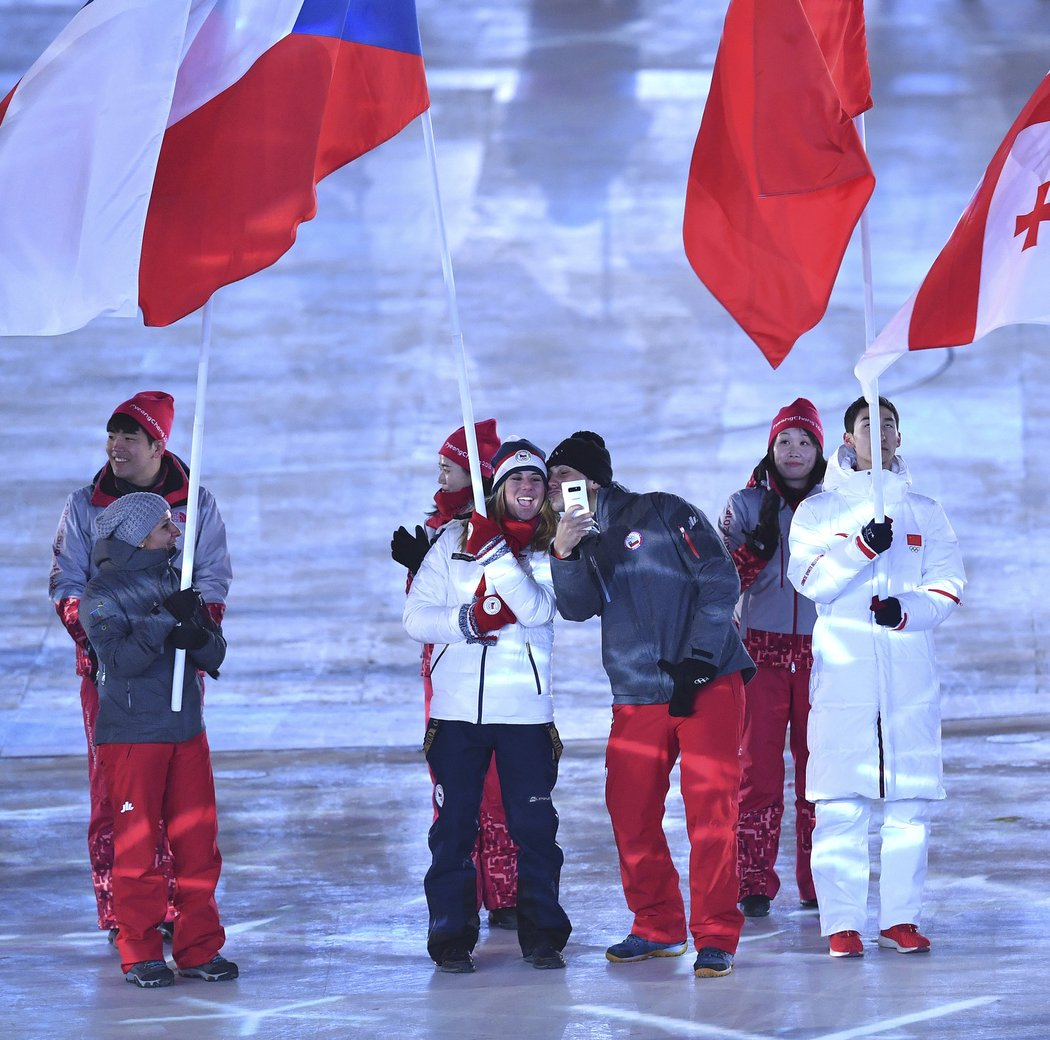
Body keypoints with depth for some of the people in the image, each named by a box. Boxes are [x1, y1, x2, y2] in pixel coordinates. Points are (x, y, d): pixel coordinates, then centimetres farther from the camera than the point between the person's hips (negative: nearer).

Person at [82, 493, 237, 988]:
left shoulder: (177, 583, 12)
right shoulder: (104, 593, -5)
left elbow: (215, 655, 8)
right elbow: (120, 657, -19)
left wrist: (198, 635, -14)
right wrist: (166, 619, -25)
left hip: (187, 732, 5)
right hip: (132, 737, -5)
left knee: (198, 843, 4)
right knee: (136, 846, -2)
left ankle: (199, 947, 12)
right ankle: (140, 953, 6)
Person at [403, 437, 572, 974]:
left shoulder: (550, 549, 5)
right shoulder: (454, 541, 5)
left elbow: (537, 610, -14)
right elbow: (416, 616, 1)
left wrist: (498, 555, -22)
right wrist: (468, 621, -15)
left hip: (525, 709, 0)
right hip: (458, 707, 0)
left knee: (534, 825, 1)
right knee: (453, 825, 2)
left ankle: (542, 934, 12)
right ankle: (451, 935, 10)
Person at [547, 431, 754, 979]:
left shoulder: (662, 513, -2)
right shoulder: (581, 543, 14)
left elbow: (720, 580, -7)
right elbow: (578, 607, -4)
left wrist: (698, 657, -14)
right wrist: (564, 555, -22)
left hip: (709, 684, -6)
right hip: (637, 697, 6)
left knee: (709, 805, -11)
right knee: (629, 812, 3)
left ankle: (715, 937, -7)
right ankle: (658, 927, 19)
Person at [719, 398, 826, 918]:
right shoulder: (745, 505, 7)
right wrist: (760, 543, -16)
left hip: (820, 653, 1)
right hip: (760, 651, -1)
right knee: (758, 768, -4)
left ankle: (818, 883, 7)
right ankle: (754, 884, 1)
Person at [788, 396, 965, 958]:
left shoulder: (924, 511, 16)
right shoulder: (818, 510, 11)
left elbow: (947, 584, 7)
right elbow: (811, 578, -4)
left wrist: (908, 610, -11)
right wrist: (863, 547, -18)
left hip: (909, 671, 2)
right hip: (841, 665, -2)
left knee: (909, 797, -1)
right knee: (840, 801, -7)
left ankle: (901, 916, 5)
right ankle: (842, 922, -6)